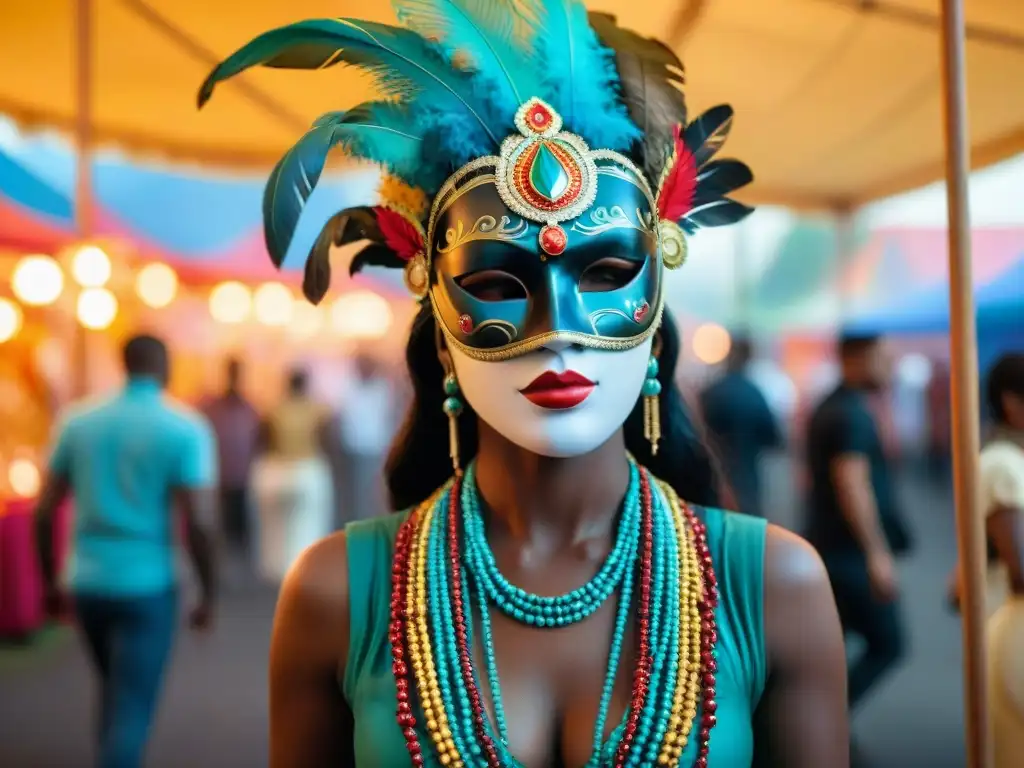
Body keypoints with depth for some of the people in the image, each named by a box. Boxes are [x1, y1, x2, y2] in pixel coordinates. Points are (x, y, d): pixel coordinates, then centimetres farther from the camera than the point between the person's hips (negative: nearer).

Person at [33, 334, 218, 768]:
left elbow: (44, 511, 5)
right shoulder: (186, 429, -10)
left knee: (115, 692, 25)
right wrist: (208, 593, -3)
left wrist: (51, 581, 16)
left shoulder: (78, 422, 3)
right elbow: (199, 522, -14)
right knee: (131, 708, 2)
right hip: (146, 586, -5)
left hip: (86, 582, 5)